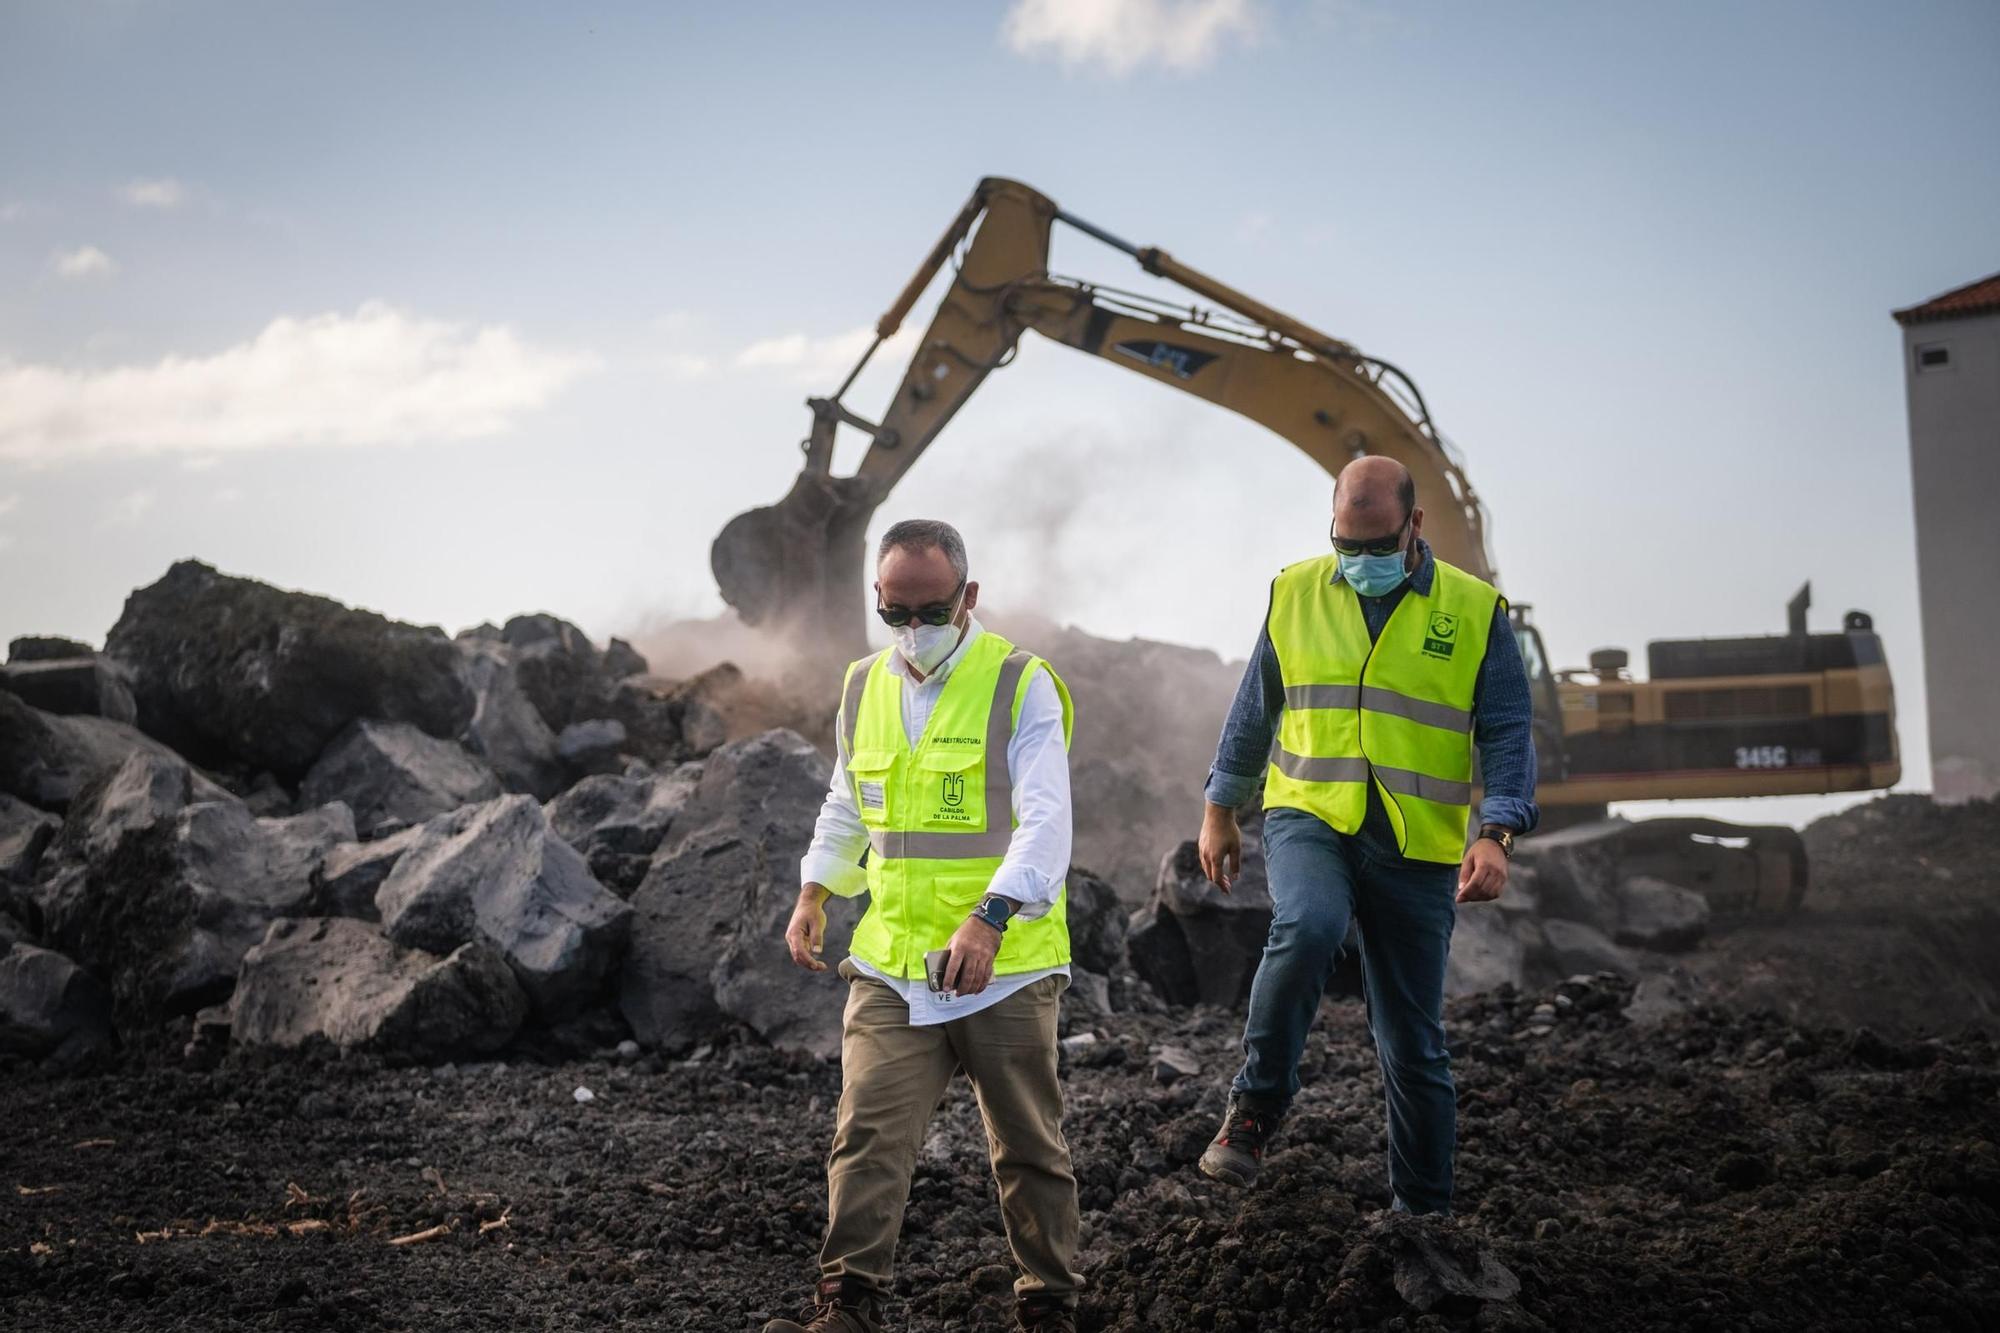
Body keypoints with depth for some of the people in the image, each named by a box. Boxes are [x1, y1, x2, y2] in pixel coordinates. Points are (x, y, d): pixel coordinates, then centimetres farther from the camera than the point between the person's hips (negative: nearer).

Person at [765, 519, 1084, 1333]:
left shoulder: (1021, 686, -7)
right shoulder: (863, 689, 9)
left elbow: (1046, 821, -16)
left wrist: (990, 917, -29)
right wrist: (814, 893, 8)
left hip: (1006, 968, -3)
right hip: (889, 965, 4)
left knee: (1029, 1149, 8)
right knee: (868, 1135, -8)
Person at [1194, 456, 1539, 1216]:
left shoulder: (1475, 610, 0)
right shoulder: (1295, 593, 6)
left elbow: (1507, 732, -3)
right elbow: (1254, 709, 16)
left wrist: (1496, 834, -17)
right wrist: (1219, 810, 17)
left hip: (1416, 848, 0)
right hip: (1308, 818, 0)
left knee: (1413, 1045, 5)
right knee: (1306, 929, -33)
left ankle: (1422, 1209, 20)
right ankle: (1255, 1110, -14)